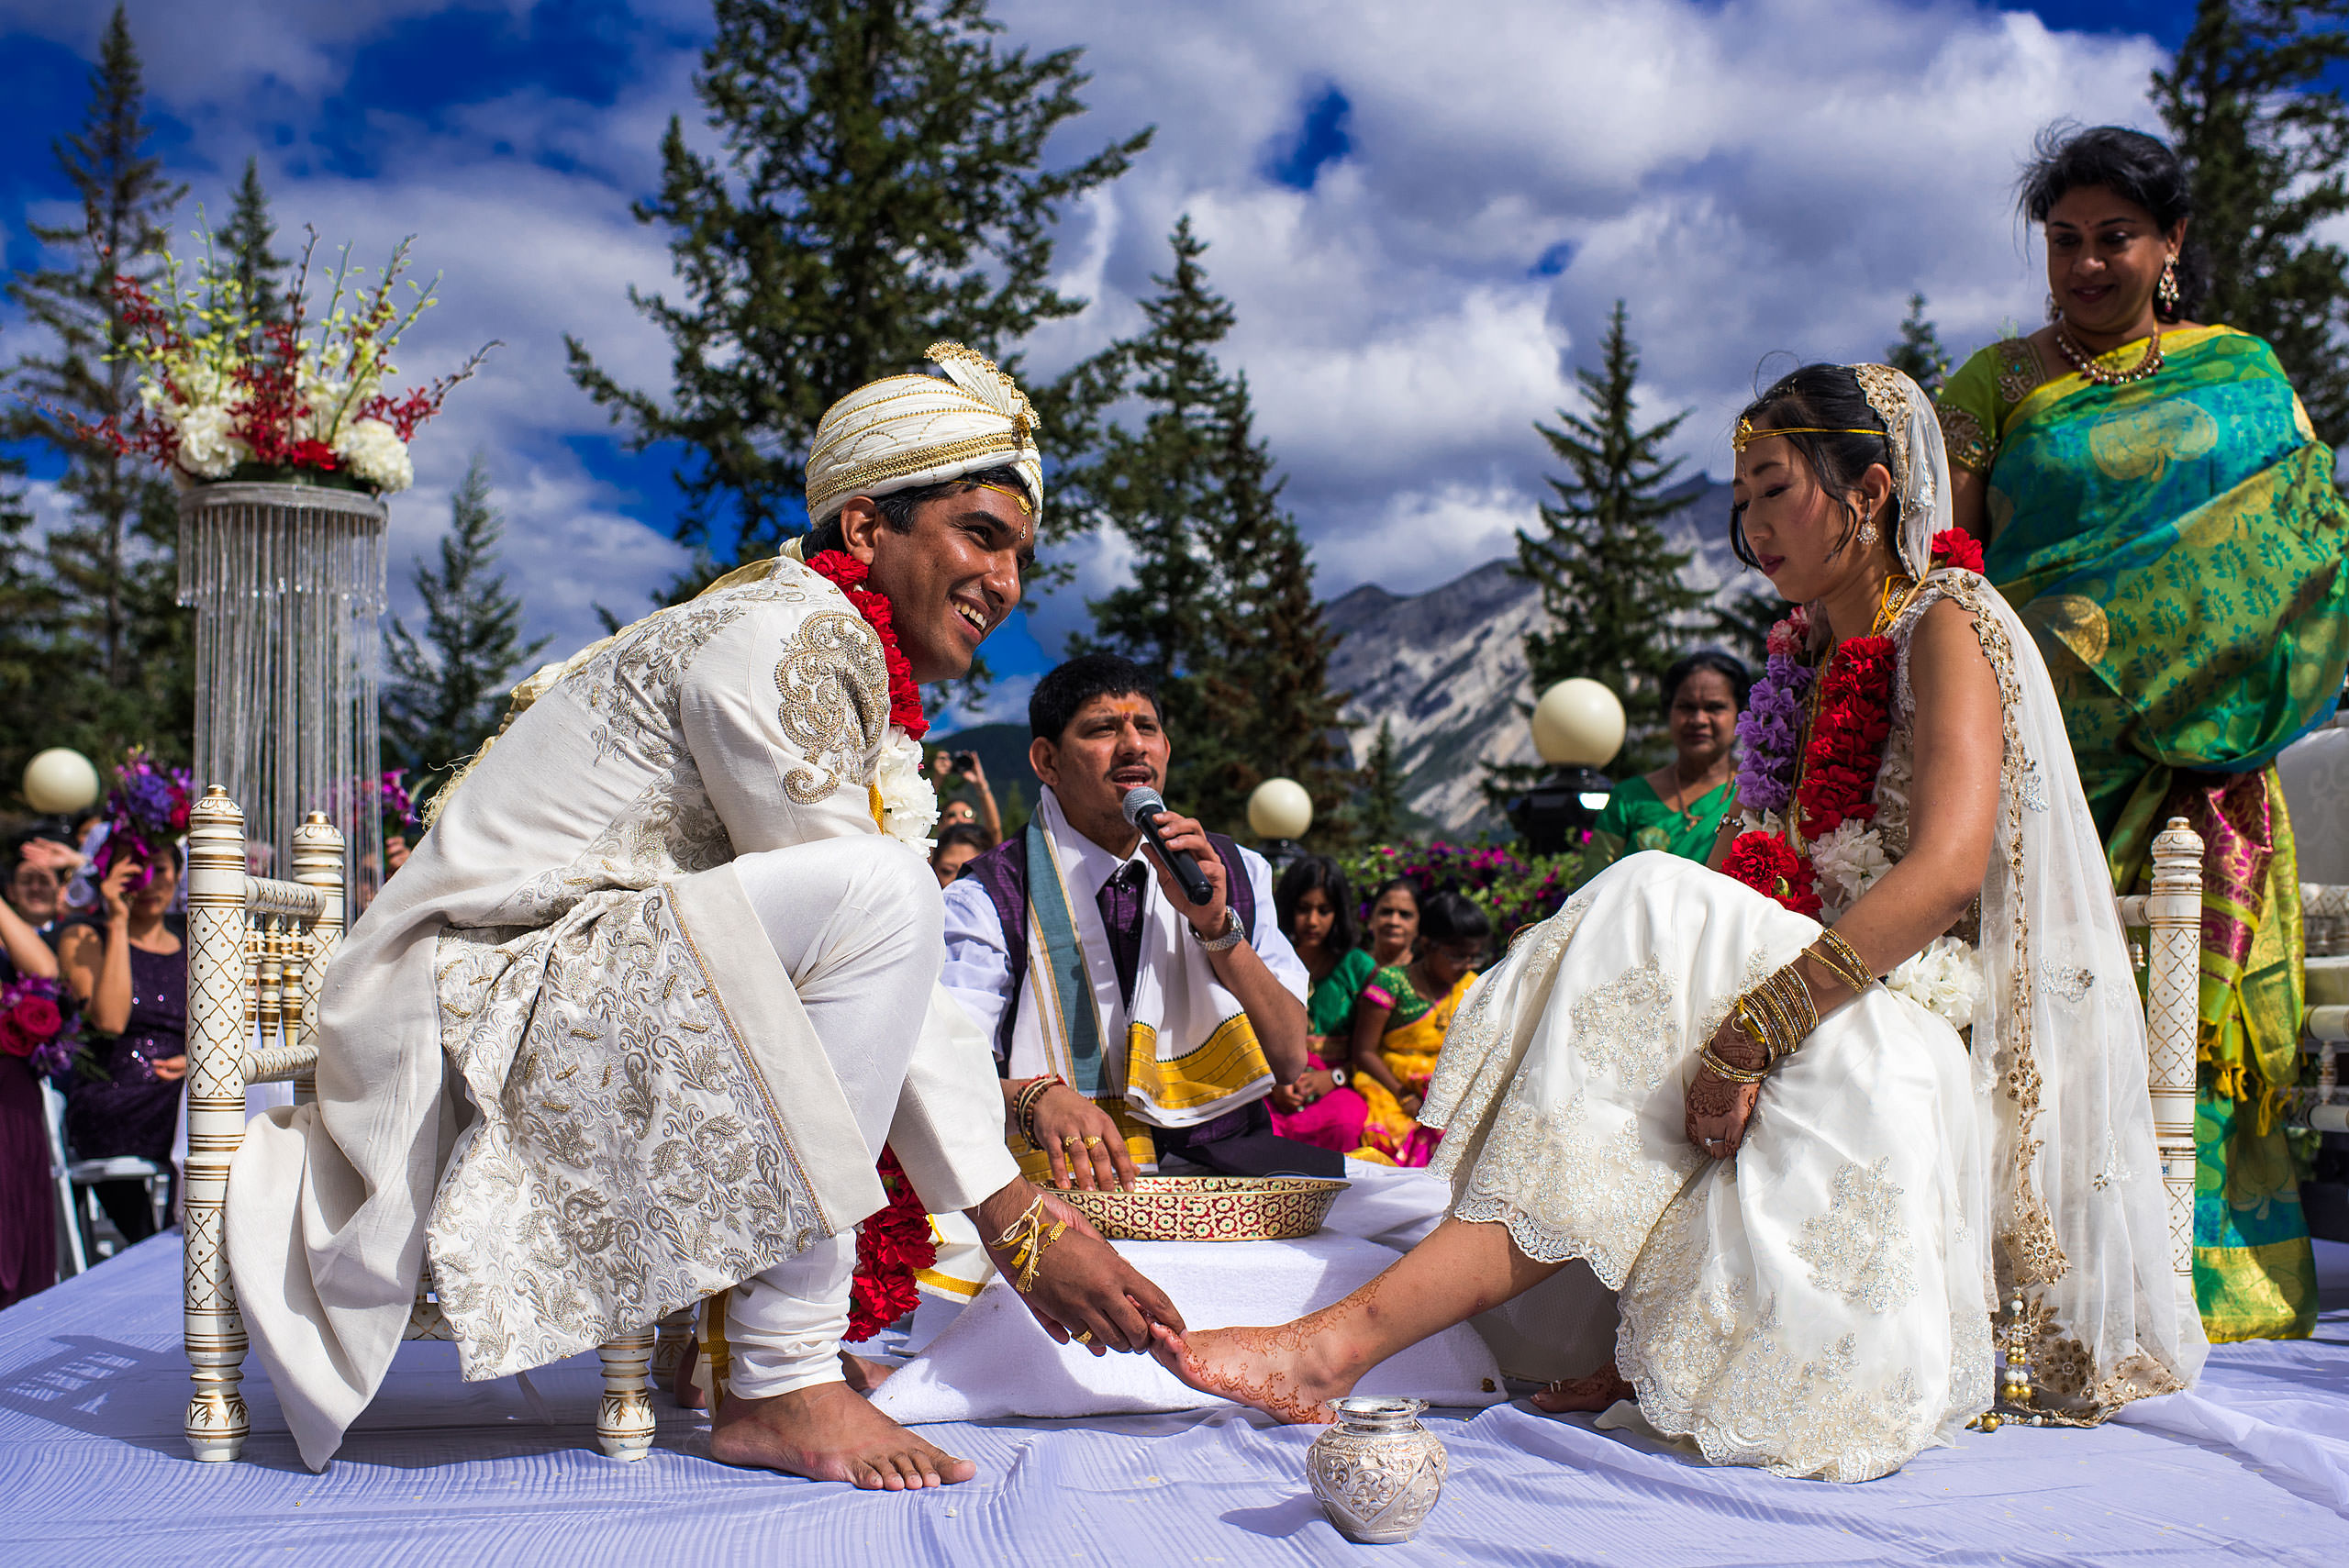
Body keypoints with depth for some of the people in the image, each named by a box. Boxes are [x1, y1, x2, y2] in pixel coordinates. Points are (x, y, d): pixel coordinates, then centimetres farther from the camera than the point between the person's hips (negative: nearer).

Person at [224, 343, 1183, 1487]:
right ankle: (778, 1385, -20)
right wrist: (1022, 1224, -17)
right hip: (480, 999, -10)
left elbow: (897, 995, 11)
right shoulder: (791, 637, -15)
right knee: (879, 887, -26)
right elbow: (863, 927, -19)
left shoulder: (864, 685, 14)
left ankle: (727, 1317, 12)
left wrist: (1016, 1209, 4)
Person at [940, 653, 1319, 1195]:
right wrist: (1037, 1099, -35)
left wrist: (1215, 926, -8)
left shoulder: (1237, 872, 13)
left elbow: (1290, 1060, 6)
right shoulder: (986, 901, -1)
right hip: (1081, 1183, -2)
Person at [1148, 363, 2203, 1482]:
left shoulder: (1946, 626, -4)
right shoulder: (1807, 655, 18)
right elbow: (1775, 881, 12)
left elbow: (1947, 869, -20)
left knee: (1651, 918, -25)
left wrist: (1753, 1030, -27)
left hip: (1918, 1025, -6)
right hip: (1822, 1000, 6)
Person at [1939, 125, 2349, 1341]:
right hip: (2047, 743, -1)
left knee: (2189, 998, -3)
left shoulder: (2241, 372, 16)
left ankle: (2198, 1290, 5)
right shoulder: (1995, 384, 10)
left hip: (2202, 753, 2)